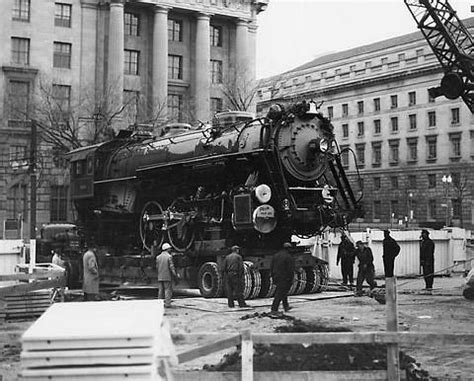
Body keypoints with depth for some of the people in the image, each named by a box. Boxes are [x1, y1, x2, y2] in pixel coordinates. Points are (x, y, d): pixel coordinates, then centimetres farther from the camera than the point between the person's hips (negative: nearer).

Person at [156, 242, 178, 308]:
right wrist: (175, 275, -7)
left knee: (161, 291, 10)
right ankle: (167, 304, -3)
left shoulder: (158, 257, 6)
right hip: (168, 277, -5)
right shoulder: (169, 257, -9)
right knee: (168, 290, 0)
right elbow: (171, 267, -12)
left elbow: (157, 268, 9)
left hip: (160, 277, 5)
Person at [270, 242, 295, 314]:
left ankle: (286, 307, 31)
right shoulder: (288, 257, -14)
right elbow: (290, 269, -17)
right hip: (284, 278, -7)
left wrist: (273, 277, 14)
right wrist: (291, 279, -9)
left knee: (283, 292, 22)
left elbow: (271, 267, 9)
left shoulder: (276, 255, 7)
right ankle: (274, 309, -7)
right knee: (280, 294, -5)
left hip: (276, 278, 7)